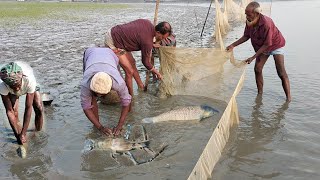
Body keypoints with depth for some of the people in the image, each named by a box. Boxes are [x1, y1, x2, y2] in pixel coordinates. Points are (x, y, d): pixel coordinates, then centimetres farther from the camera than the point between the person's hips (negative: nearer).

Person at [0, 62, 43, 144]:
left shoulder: (30, 81, -45)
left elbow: (28, 108, -38)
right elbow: (9, 111, -32)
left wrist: (23, 133, -34)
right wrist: (17, 134, -31)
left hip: (30, 88, -1)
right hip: (12, 93, 1)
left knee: (39, 109, -17)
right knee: (14, 111, -19)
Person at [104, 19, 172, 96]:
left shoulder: (148, 23, -5)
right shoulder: (147, 42, -26)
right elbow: (145, 62, -11)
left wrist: (152, 45, 15)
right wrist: (157, 73, 2)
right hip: (113, 42, -10)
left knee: (132, 62, 19)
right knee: (130, 71, -8)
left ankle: (141, 87, 34)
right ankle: (131, 96, 8)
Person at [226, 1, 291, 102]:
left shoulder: (266, 23, -37)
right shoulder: (249, 22, -18)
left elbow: (267, 44, -30)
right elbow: (246, 36, -1)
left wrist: (253, 57, -32)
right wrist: (233, 45, -11)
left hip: (275, 45, -6)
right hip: (261, 47, 6)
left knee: (281, 73, -8)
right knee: (257, 69, 1)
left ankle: (288, 98, 0)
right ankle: (260, 93, 16)